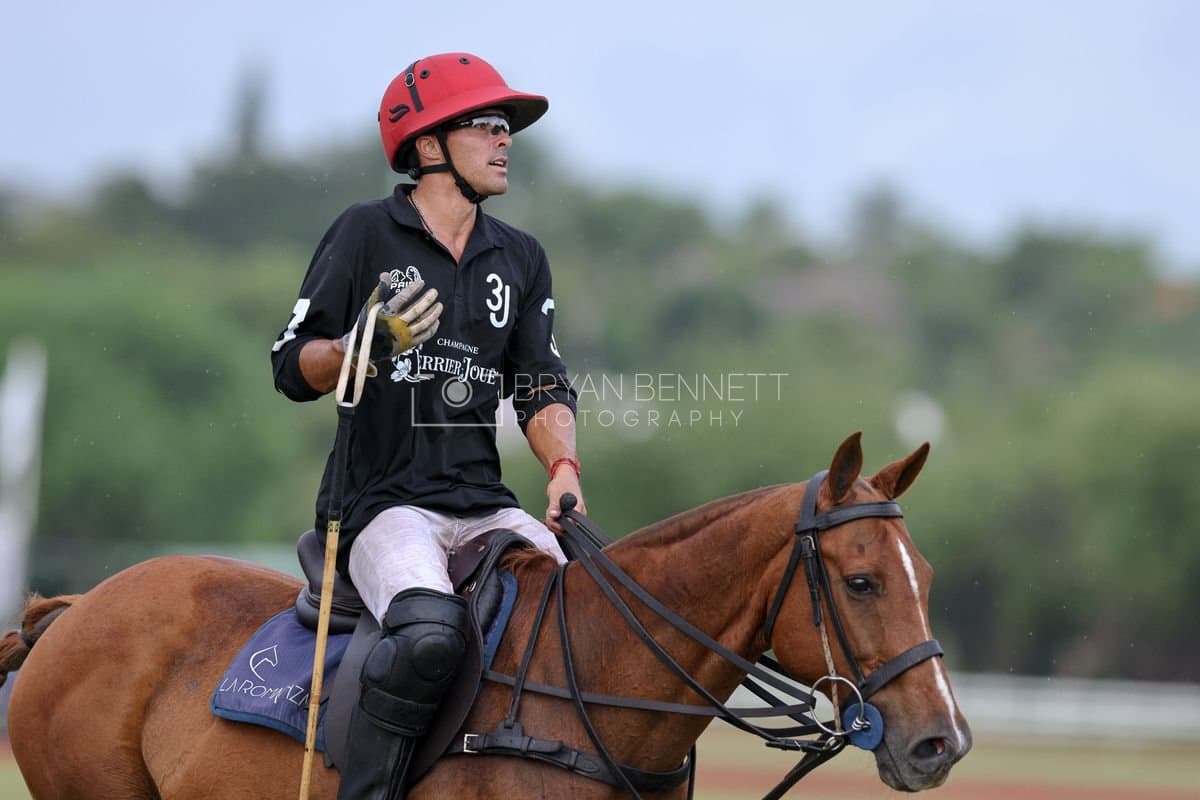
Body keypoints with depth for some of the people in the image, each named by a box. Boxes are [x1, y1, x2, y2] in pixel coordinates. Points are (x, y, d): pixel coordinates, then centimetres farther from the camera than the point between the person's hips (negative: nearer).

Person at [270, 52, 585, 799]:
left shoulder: (521, 258, 17)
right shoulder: (365, 234, 1)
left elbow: (543, 386, 12)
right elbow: (293, 368, 0)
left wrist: (564, 469, -8)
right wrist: (364, 346, -21)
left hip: (486, 506, 6)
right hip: (383, 504, -6)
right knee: (431, 633, -34)